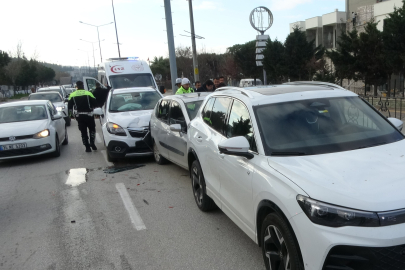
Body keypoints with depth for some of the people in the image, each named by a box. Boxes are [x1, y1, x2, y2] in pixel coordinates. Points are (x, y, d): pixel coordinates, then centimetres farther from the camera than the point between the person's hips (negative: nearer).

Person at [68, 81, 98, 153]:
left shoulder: (72, 95, 4)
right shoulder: (88, 93, -4)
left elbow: (69, 107, 4)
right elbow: (95, 104, -6)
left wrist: (73, 114, 17)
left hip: (79, 116, 2)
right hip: (89, 115, -2)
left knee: (83, 131, 9)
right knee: (92, 129, 17)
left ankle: (87, 147, 7)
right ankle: (92, 143, 5)